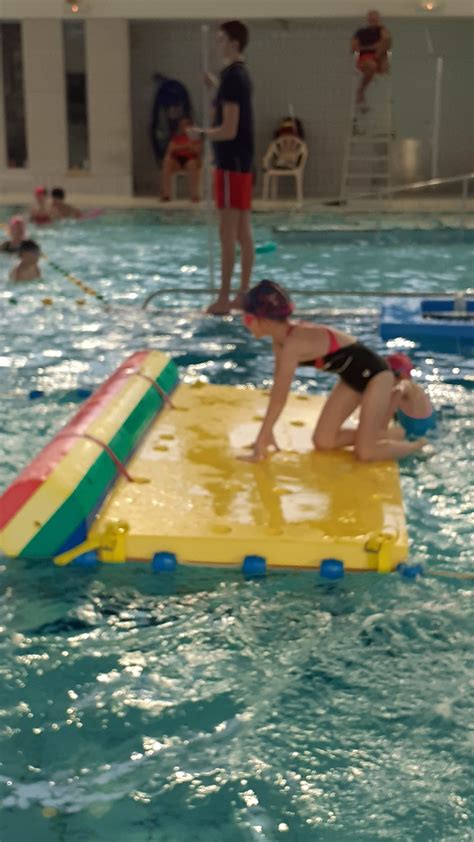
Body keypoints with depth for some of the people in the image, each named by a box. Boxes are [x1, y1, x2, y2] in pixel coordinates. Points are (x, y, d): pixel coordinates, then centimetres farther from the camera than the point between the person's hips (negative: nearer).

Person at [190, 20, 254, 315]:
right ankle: (242, 295, 16)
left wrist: (201, 132, -5)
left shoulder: (232, 77, -16)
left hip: (231, 162, -10)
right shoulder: (240, 73, 14)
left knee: (228, 232, -7)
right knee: (243, 231, 10)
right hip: (242, 161, 10)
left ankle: (224, 299, -4)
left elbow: (228, 130, -21)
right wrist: (217, 87, 21)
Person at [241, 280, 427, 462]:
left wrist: (262, 438, -24)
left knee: (365, 453, -12)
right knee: (323, 442, 4)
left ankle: (418, 444, 14)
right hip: (352, 377, 9)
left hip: (374, 373, -9)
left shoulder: (293, 343, -31)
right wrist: (266, 434, -1)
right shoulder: (280, 339, -4)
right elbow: (277, 390, 1)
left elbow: (279, 398, -30)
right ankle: (390, 435, 18)